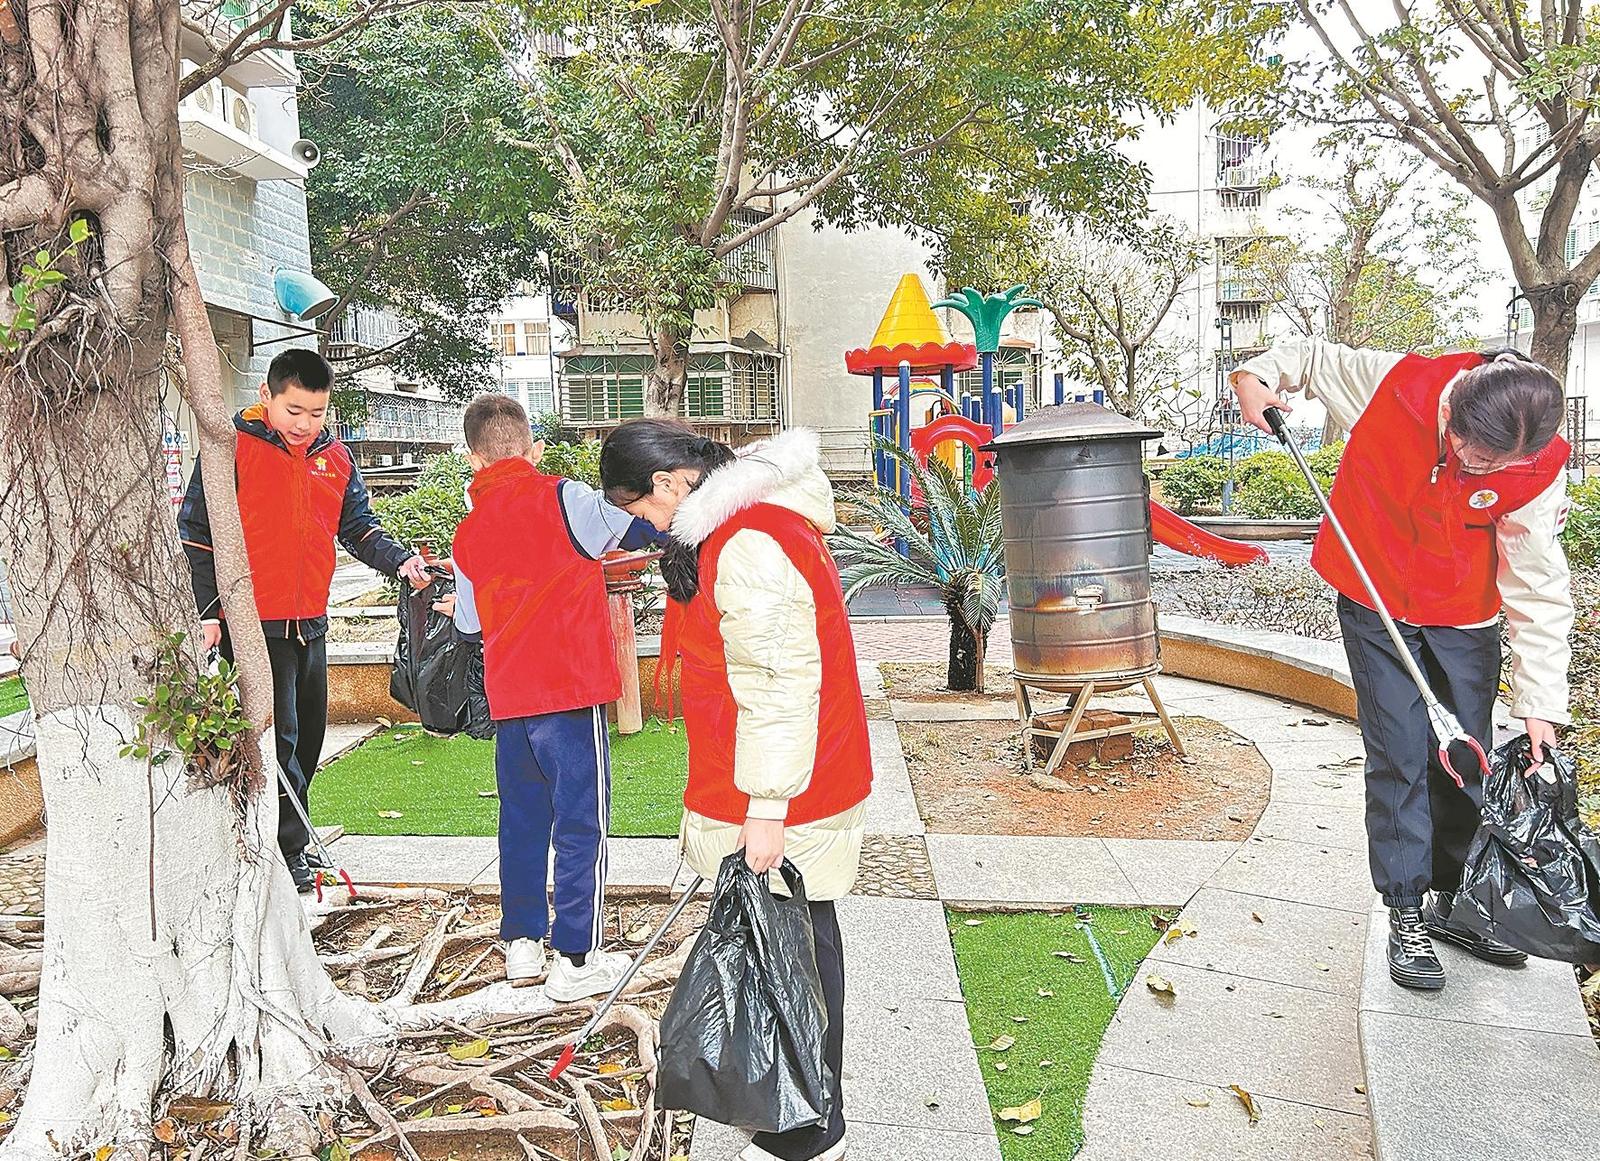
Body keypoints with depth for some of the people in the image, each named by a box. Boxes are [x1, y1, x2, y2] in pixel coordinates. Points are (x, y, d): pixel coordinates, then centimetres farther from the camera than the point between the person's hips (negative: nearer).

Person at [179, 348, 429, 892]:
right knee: (277, 738, -7)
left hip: (310, 623, 7)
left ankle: (287, 838, 30)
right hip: (253, 623, -6)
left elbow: (359, 527, 13)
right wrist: (206, 612, -10)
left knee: (308, 735, 15)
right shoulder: (231, 448, -6)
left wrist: (399, 560, -7)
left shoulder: (336, 457, 10)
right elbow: (196, 532, -5)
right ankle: (288, 852, 3)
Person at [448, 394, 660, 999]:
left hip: (508, 698, 6)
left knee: (522, 819, 18)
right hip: (571, 690, -6)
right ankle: (575, 961, 6)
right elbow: (641, 527, -16)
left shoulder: (468, 531, 8)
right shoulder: (561, 499, -9)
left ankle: (522, 943, 27)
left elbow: (470, 621, 17)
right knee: (582, 824, 2)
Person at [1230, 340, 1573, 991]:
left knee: (1467, 763, 9)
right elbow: (1314, 358, -2)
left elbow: (1541, 596, -16)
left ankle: (1453, 902, 28)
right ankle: (1407, 914, 8)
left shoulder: (1538, 471, -21)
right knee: (1399, 760, -3)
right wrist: (1256, 374, -20)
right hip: (1376, 606, -1)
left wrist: (1541, 708, -16)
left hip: (1465, 621, 2)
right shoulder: (1391, 384, -24)